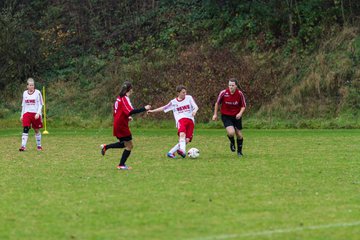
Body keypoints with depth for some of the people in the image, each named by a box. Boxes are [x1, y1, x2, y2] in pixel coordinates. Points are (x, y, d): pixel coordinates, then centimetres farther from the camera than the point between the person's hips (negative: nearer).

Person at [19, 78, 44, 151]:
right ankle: (23, 146, -19)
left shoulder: (37, 93, -3)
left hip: (35, 114, -2)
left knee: (37, 130, 8)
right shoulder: (25, 93, 9)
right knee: (25, 130, -12)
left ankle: (39, 146, 23)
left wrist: (38, 113, -15)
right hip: (27, 113, 2)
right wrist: (22, 115, 14)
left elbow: (40, 104, -3)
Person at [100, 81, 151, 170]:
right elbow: (131, 111, -29)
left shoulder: (119, 98, 12)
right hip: (122, 126, -9)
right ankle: (121, 165, 4)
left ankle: (105, 147, 18)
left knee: (124, 144, 23)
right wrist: (144, 109, -27)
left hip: (118, 125, 9)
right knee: (129, 146, 0)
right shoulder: (125, 98, -17)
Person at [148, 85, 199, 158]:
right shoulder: (173, 102, 13)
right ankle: (183, 151, -49)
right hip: (181, 119, -1)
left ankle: (171, 152, -3)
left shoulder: (189, 98, 13)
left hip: (190, 120, 1)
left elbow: (196, 107, 6)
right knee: (182, 134, -32)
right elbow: (164, 108, 21)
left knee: (187, 140, -13)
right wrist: (153, 111, 16)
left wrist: (194, 111, -17)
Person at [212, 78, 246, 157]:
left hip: (236, 116, 2)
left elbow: (243, 106, 0)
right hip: (226, 116, -2)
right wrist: (215, 114, 4)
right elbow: (217, 103, 2)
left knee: (239, 134, 6)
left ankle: (240, 151, 30)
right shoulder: (223, 93, -14)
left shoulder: (240, 94, -11)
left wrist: (240, 113, -19)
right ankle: (232, 143, 15)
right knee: (231, 132, -22)